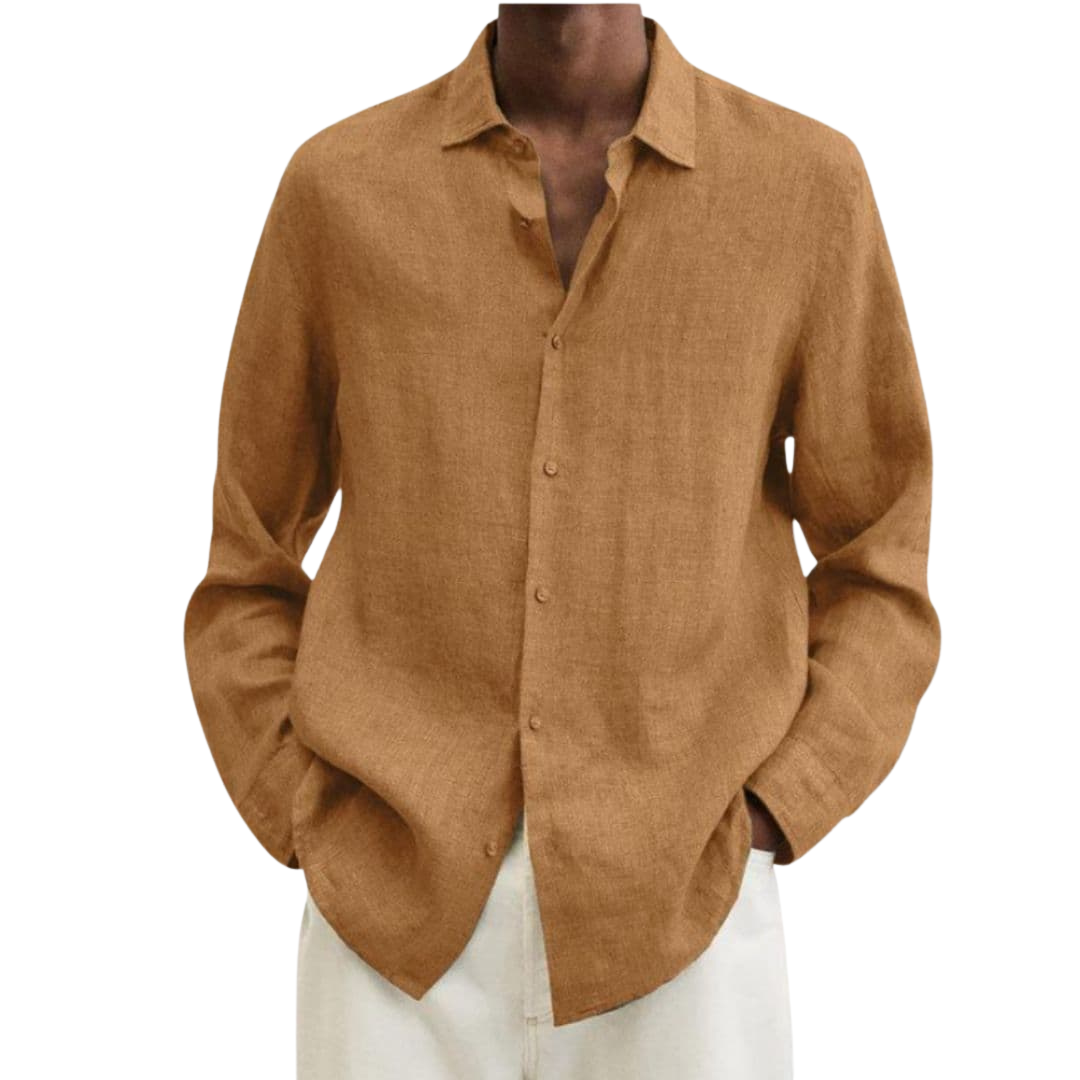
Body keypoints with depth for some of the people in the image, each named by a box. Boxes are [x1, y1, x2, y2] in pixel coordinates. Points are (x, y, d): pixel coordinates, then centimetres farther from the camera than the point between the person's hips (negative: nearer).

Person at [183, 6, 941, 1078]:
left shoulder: (809, 184, 2)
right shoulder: (336, 187, 3)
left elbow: (878, 580, 6)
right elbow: (248, 579, 10)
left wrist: (749, 832, -6)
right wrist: (320, 846, -2)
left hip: (679, 929, 0)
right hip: (400, 926, 1)